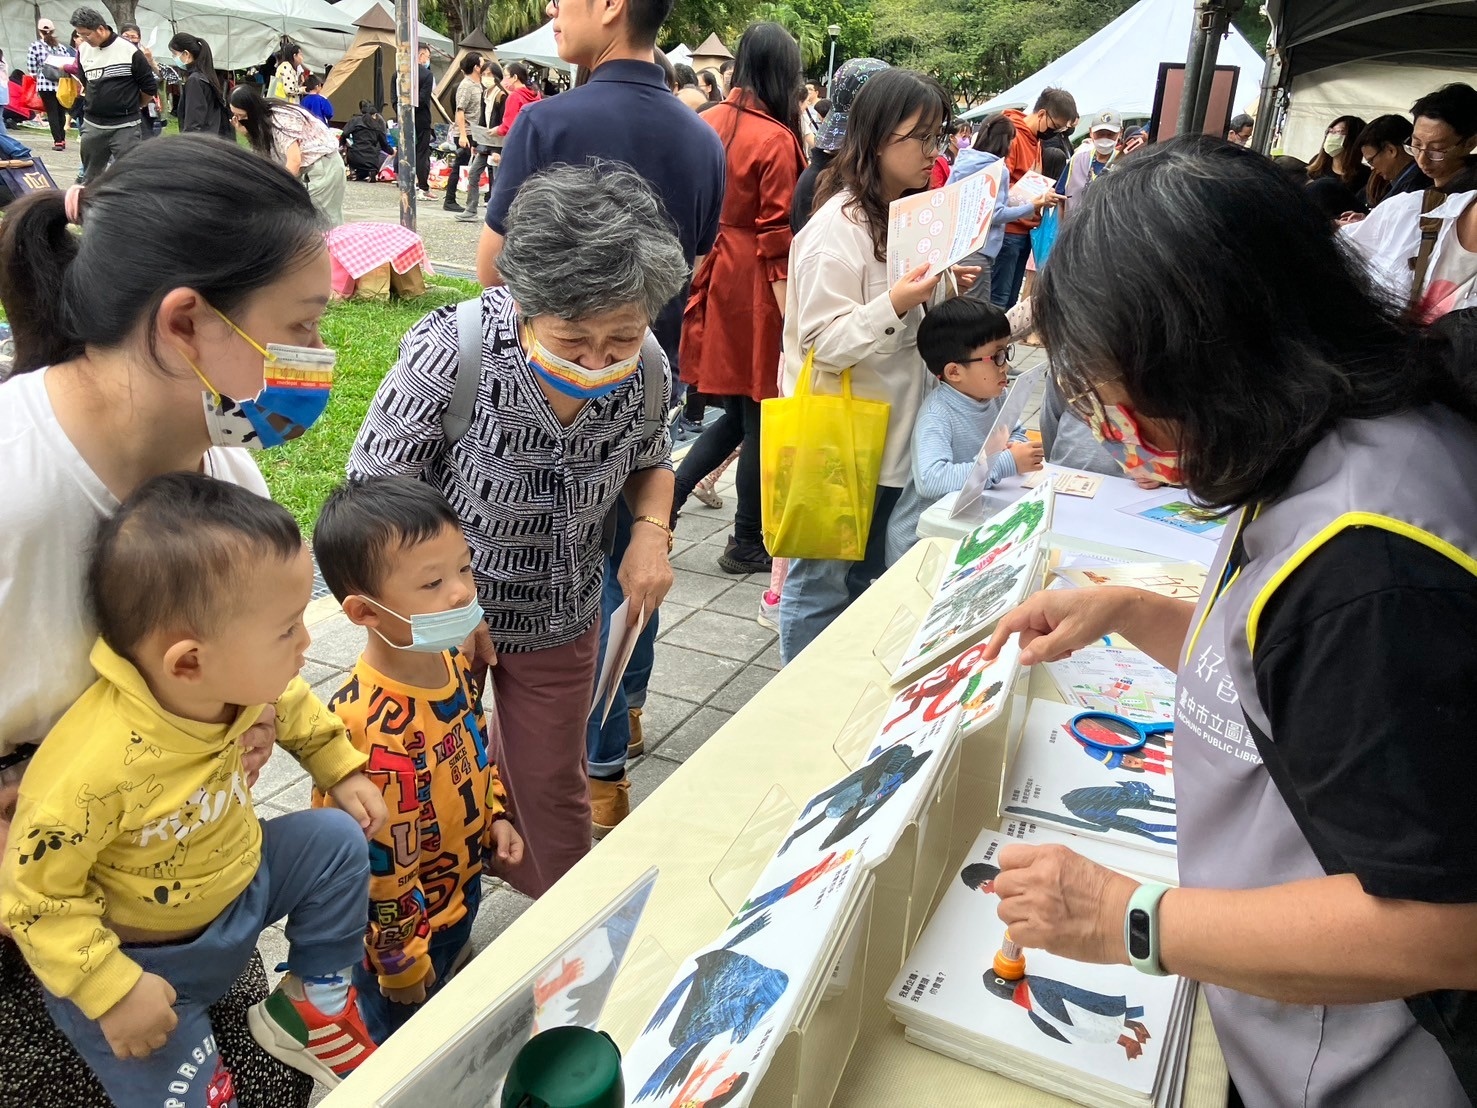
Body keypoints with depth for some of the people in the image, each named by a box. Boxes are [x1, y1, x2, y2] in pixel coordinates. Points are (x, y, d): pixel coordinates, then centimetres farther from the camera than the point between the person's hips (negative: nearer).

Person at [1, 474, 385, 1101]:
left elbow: (295, 708, 8)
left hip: (239, 880, 6)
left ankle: (314, 1004, 10)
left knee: (337, 839, -8)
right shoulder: (94, 767, -38)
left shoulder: (249, 681, -18)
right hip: (146, 956, -5)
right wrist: (112, 990, -23)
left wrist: (341, 769, 5)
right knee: (180, 1091, -4)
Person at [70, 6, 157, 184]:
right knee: (90, 178, 15)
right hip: (93, 126, 5)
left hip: (125, 127, -5)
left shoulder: (129, 50, -11)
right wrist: (101, 105, 15)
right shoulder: (83, 50, 5)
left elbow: (150, 88, -5)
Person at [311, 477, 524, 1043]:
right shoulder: (371, 727, -38)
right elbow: (378, 866, -28)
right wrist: (402, 965, -17)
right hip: (403, 928, -7)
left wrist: (495, 816, 4)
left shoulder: (451, 659, -12)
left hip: (460, 893, 7)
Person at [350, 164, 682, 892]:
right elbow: (372, 496, -20)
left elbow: (650, 459, 4)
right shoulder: (451, 350, -32)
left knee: (550, 790, 19)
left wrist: (652, 530, -16)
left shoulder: (642, 367, -19)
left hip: (558, 619, 2)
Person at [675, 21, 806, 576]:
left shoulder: (709, 123, 5)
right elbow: (776, 234, -15)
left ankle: (665, 499, 13)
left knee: (737, 413, 18)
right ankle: (747, 543, 18)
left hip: (711, 274, 7)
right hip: (754, 284, -7)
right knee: (760, 416, 6)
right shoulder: (777, 140, -14)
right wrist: (792, 316, -13)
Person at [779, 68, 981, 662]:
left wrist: (945, 288, 4)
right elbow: (822, 341, -21)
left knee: (867, 580, 20)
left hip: (890, 434, 9)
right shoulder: (839, 226, -17)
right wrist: (894, 304, -32)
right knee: (821, 584, 3)